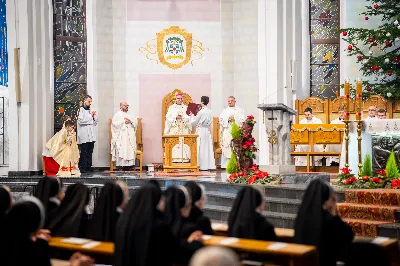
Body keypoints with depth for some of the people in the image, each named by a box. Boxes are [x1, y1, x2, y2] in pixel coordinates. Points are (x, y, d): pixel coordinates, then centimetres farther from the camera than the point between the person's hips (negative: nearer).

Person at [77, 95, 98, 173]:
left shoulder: (90, 110, 18)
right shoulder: (81, 110, -2)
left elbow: (95, 123, 18)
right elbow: (81, 121, -15)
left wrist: (94, 116, 0)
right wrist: (90, 116, -9)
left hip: (91, 135, 7)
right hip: (84, 136, -7)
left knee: (90, 152, 7)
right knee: (84, 152, -5)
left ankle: (88, 166, 11)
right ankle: (82, 167, -2)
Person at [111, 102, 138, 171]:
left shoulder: (130, 114, 19)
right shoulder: (117, 115, 4)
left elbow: (136, 122, 12)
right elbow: (115, 123, -10)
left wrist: (130, 121, -6)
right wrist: (123, 122, -12)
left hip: (130, 136, 4)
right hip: (121, 136, -4)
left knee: (131, 150, -3)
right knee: (122, 150, -10)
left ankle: (130, 165, -3)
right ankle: (122, 165, -9)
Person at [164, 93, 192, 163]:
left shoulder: (186, 108, 11)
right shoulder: (171, 107, 9)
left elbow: (189, 118, 2)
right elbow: (168, 117, 0)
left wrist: (182, 117, -13)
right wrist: (176, 117, -12)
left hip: (183, 130, 1)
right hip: (174, 129, -1)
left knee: (183, 144, -6)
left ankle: (184, 159, -7)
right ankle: (174, 159, -9)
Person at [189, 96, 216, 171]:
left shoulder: (201, 112, -16)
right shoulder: (210, 112, 5)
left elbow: (193, 122, -8)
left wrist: (192, 115, 11)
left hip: (201, 131, -7)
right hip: (208, 131, 7)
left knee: (201, 148, -2)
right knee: (208, 148, 10)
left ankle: (203, 166, -1)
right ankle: (209, 165, 11)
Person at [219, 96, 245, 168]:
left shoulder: (240, 110, 11)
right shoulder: (224, 111, 16)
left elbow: (242, 120, 2)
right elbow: (221, 121, 7)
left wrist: (234, 119, -11)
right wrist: (228, 120, -9)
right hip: (227, 132, 2)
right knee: (226, 149, -5)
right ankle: (226, 165, -5)